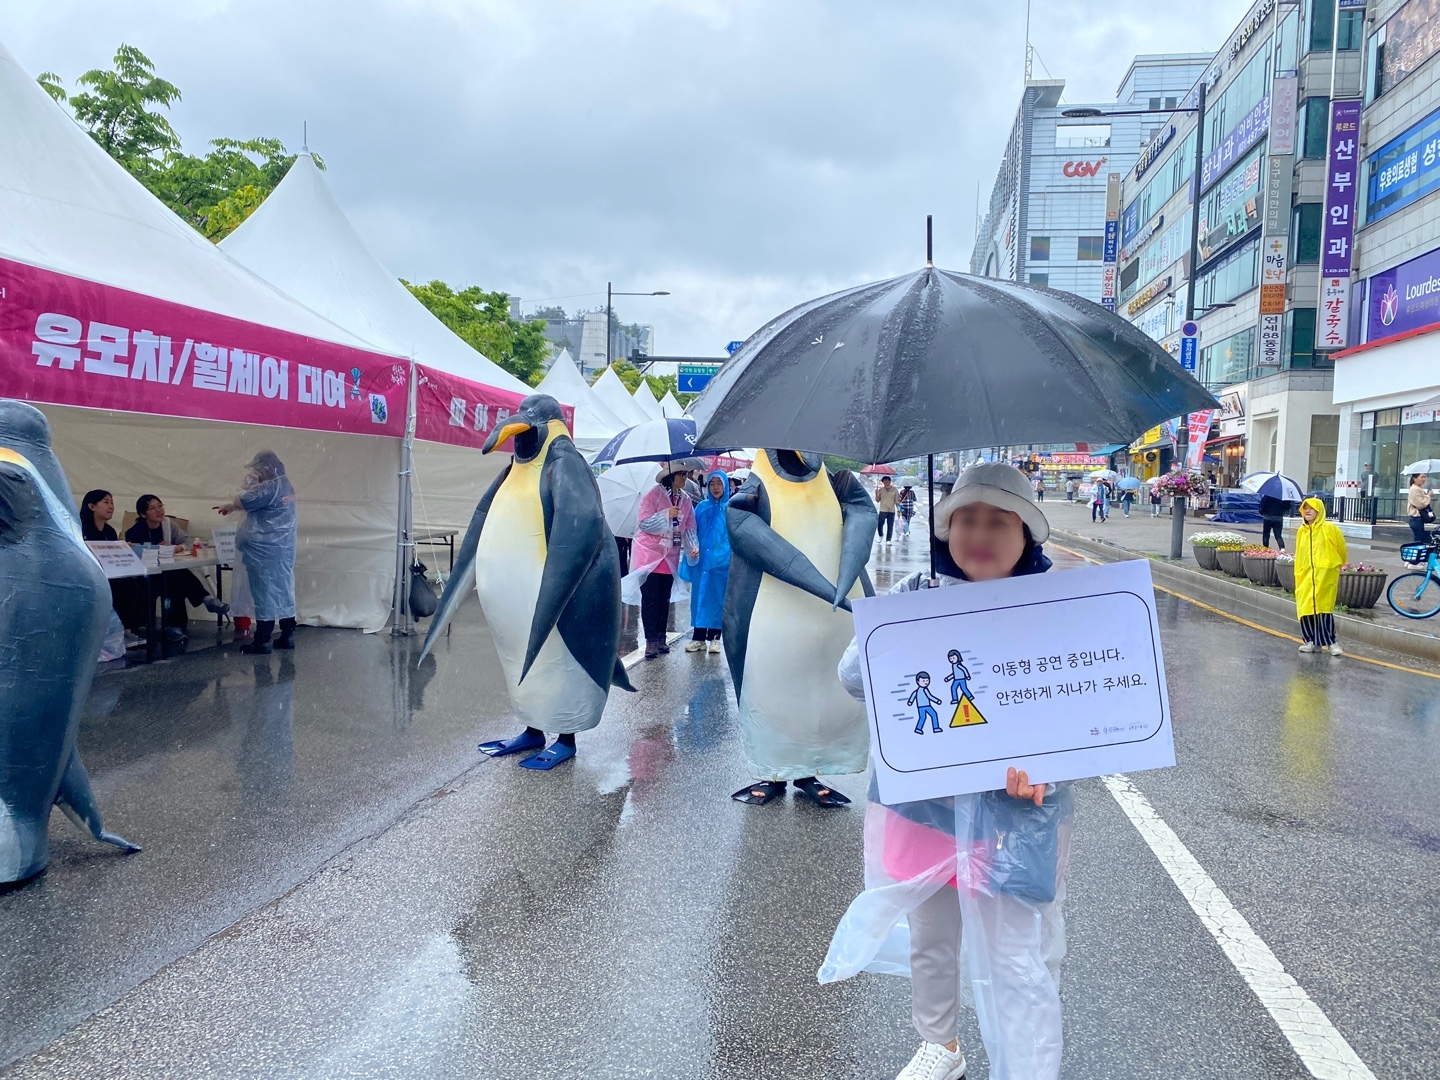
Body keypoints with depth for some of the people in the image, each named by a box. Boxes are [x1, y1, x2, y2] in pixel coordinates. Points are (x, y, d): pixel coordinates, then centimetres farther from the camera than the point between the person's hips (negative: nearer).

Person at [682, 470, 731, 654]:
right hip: (702, 560, 2)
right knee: (700, 597, 4)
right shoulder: (702, 508, 6)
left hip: (722, 560, -2)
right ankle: (698, 637, 10)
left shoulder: (730, 508, 0)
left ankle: (714, 637, 12)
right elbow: (693, 534, 9)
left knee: (718, 598, 4)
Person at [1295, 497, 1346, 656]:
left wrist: (1334, 567, 18)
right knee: (1305, 610, 3)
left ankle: (1331, 642, 2)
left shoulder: (1330, 529, -4)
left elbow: (1342, 550, 8)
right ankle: (1312, 641, 12)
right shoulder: (1301, 532, 9)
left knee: (1323, 609, -7)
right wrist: (1298, 575, 15)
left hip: (1324, 576, -4)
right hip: (1305, 577, 4)